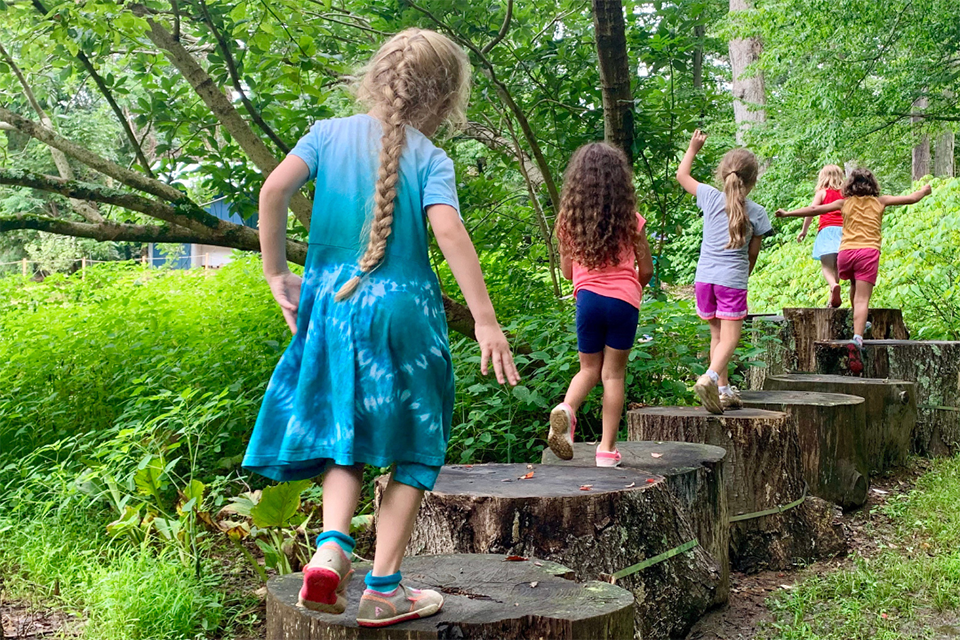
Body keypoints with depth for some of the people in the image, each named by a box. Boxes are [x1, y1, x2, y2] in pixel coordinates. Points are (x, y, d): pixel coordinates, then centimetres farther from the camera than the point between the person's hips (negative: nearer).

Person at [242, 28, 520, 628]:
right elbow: (449, 230, -16)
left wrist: (277, 273, 3)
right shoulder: (431, 158, -3)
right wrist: (486, 321, -17)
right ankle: (384, 588, 10)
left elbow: (275, 188, -6)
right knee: (410, 452, 8)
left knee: (344, 438, 16)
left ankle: (332, 545, -7)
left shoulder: (329, 133, 6)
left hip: (330, 307, 3)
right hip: (403, 311, -3)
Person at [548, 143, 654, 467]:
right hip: (624, 300, -1)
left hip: (587, 297, 2)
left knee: (589, 369, 17)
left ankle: (567, 408, -13)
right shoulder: (631, 220, -2)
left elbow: (567, 270, 10)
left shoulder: (569, 220, 2)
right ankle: (607, 448, 8)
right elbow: (646, 270, 6)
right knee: (613, 373, 7)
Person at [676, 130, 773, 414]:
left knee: (717, 334, 16)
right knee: (729, 338, -4)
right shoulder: (757, 213, -2)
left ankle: (723, 390, 18)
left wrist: (693, 148, 28)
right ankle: (710, 378, -29)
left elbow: (681, 174, 16)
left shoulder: (711, 198, 1)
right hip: (733, 280, -3)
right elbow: (753, 253, 7)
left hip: (705, 277, 4)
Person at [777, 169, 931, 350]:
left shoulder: (845, 203, 16)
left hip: (846, 253, 2)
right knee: (862, 298, -9)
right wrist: (924, 191, 40)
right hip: (868, 252, -2)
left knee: (855, 285, 30)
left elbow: (814, 209, 12)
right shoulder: (880, 202, 16)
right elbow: (911, 199, 20)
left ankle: (858, 323, 36)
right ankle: (858, 335, -24)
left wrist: (787, 213, 18)